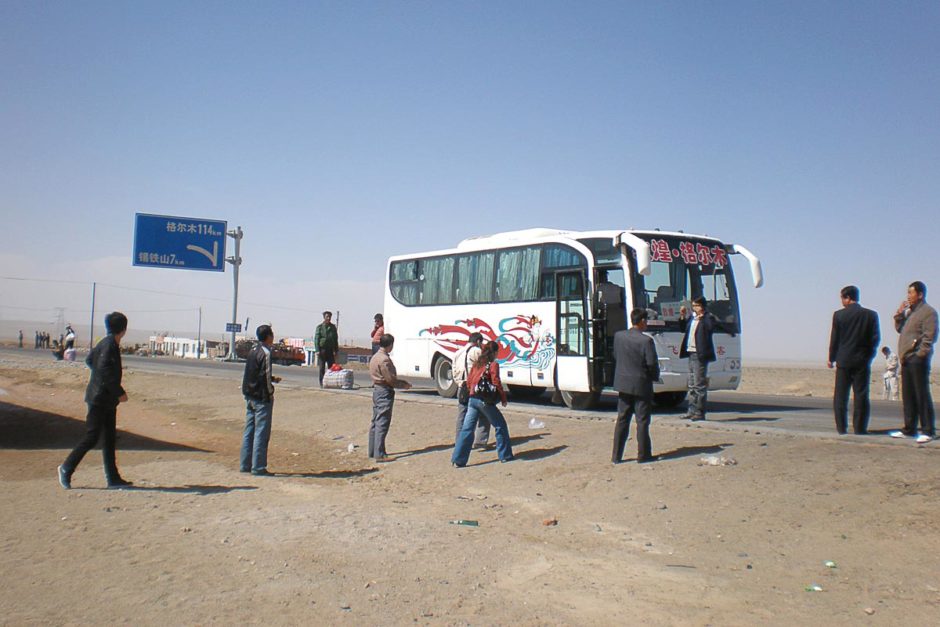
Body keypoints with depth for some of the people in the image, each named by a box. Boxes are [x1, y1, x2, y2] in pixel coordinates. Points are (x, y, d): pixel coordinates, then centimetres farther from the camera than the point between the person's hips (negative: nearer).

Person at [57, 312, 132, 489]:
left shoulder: (106, 342, 10)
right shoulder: (110, 345, -17)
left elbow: (89, 360, 23)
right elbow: (104, 369, -27)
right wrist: (119, 392, -23)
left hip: (108, 400, 10)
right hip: (99, 399, -10)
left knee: (109, 438, 8)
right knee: (92, 437, -4)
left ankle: (113, 478, 10)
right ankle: (66, 468, 9)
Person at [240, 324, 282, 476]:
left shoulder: (253, 350, 10)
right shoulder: (265, 352, -15)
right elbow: (265, 377, -18)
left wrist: (272, 378, 16)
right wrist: (270, 392, -8)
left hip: (249, 396, 9)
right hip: (262, 397, -9)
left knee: (249, 430, 13)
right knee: (262, 433, -3)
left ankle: (245, 465, 18)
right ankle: (258, 467, -2)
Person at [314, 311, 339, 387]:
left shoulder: (333, 327, 11)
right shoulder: (319, 327, 2)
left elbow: (336, 339, 13)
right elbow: (316, 339, -2)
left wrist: (335, 350, 5)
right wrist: (317, 350, -11)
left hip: (330, 350, 3)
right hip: (322, 349, -3)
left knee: (331, 367, -2)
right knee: (322, 368, 0)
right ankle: (322, 383, 5)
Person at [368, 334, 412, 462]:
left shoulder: (375, 357, 13)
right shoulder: (384, 359, -18)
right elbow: (390, 379, -19)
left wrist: (401, 382, 14)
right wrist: (404, 385, -4)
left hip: (376, 390, 10)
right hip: (385, 393, -10)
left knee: (375, 422, 15)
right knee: (382, 424, -9)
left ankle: (373, 451, 21)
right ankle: (379, 454, -10)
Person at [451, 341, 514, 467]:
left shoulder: (476, 364, 14)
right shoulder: (493, 364, -5)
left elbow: (469, 381, 15)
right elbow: (496, 383, -8)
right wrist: (503, 399, 2)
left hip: (473, 399, 6)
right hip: (485, 401, -6)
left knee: (467, 429, 3)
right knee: (500, 426, 11)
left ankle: (458, 460, -2)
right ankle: (505, 456, 15)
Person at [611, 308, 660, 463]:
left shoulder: (618, 336, 0)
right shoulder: (646, 340, -18)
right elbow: (652, 363, -16)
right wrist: (655, 376, 3)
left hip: (623, 384, 5)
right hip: (641, 385, -5)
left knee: (622, 420, 11)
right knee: (642, 421, 5)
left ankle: (616, 455, 11)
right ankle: (643, 455, 10)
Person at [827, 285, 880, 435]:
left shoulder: (839, 315, -6)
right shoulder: (871, 315, -2)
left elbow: (834, 339, -1)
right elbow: (876, 338, 1)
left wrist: (831, 359, 10)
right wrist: (868, 355, 15)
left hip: (844, 361, -1)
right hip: (862, 361, 1)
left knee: (840, 395, 6)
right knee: (861, 396, 4)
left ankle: (841, 428, 6)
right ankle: (859, 428, 3)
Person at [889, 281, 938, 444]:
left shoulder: (928, 311, -8)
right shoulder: (909, 311, 19)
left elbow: (929, 336, -14)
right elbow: (899, 328, 21)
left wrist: (920, 354, -17)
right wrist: (899, 313, 9)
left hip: (918, 359, -9)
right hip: (907, 359, 9)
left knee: (922, 395, -6)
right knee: (908, 395, 11)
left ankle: (928, 431, -2)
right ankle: (909, 429, 17)